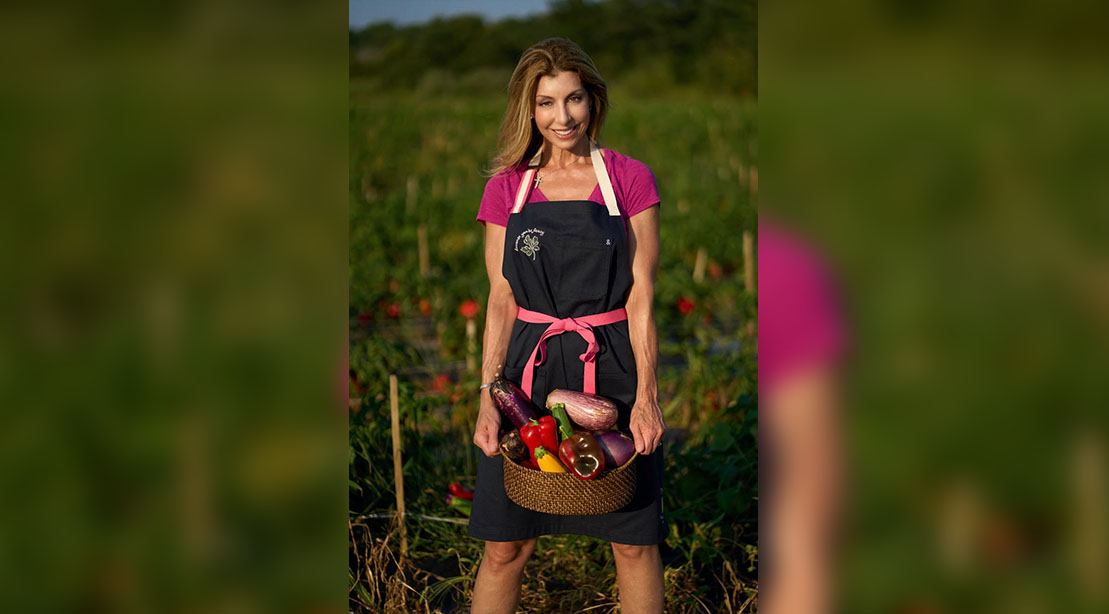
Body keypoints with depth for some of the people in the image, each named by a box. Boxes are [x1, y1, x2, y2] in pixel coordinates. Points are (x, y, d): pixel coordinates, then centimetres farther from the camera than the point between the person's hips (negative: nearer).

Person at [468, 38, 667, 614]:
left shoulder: (629, 178, 0)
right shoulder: (507, 187, 5)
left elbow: (641, 296, -2)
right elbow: (501, 300, 5)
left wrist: (646, 396, -10)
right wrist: (488, 399, -4)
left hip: (612, 371, -1)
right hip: (529, 371, 1)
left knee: (634, 541, 5)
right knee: (505, 545, 2)